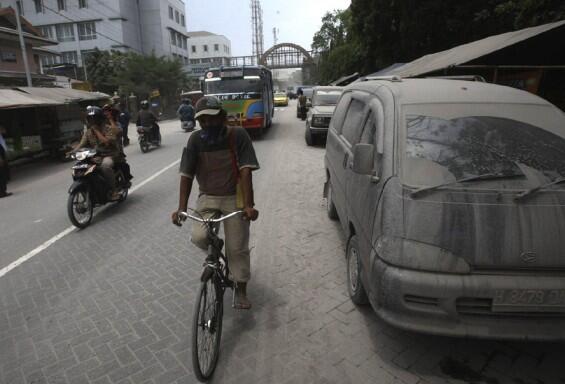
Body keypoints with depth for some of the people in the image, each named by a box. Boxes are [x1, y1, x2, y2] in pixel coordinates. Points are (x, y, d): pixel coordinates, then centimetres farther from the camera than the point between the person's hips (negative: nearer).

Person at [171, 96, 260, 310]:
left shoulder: (238, 136, -13)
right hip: (207, 197, 2)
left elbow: (245, 171, -19)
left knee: (237, 247, 0)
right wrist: (181, 208, -15)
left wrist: (249, 205, -27)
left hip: (234, 198, -2)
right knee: (199, 237, -20)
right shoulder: (195, 140, -6)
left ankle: (241, 289, 23)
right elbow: (186, 175, -7)